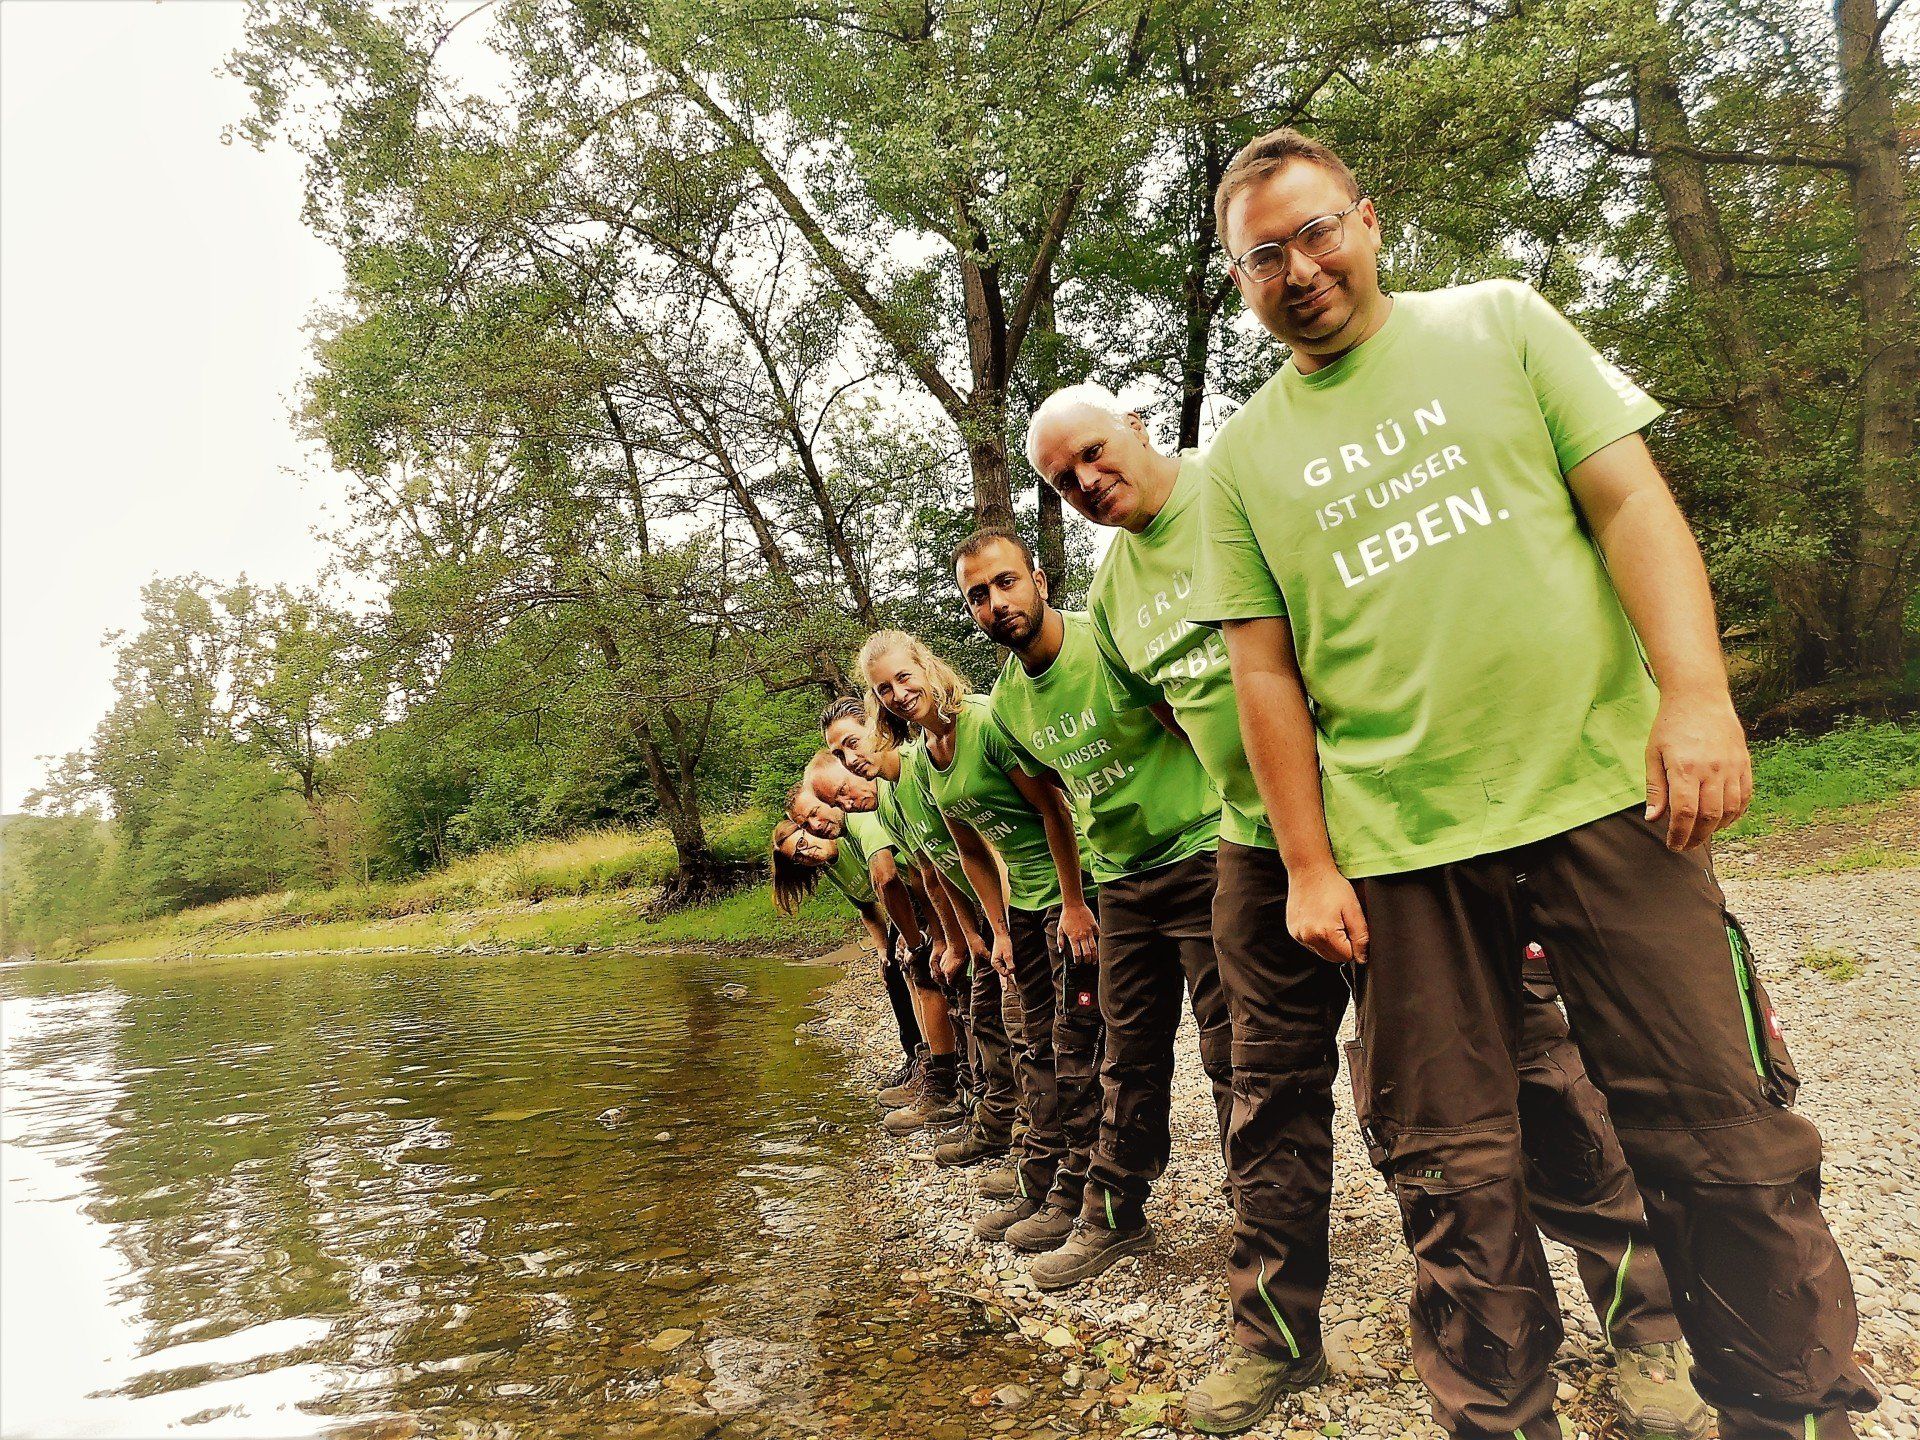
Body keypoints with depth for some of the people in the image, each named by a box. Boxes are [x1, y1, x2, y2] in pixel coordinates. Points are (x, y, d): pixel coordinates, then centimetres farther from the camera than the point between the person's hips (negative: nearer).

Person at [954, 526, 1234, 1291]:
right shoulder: (1007, 703, 6)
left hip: (1200, 856, -6)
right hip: (1122, 882, 6)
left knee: (1231, 1048, -3)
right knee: (1130, 1057, 14)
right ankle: (1113, 1216, 28)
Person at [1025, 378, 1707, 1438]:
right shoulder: (1110, 590, 11)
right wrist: (1255, 789, 13)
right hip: (1261, 850, 5)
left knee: (1521, 1052, 1)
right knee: (1273, 1090, 10)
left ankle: (1642, 1320, 19)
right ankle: (1276, 1336, 27)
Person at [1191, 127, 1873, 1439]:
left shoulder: (1499, 323, 9)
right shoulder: (1245, 454, 10)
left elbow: (1629, 500, 1)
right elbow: (1265, 670, 6)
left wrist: (1696, 691, -13)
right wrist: (1310, 866, 1)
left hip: (1604, 790, 0)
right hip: (1399, 845, 1)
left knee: (1723, 1133, 5)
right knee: (1454, 1172, 8)